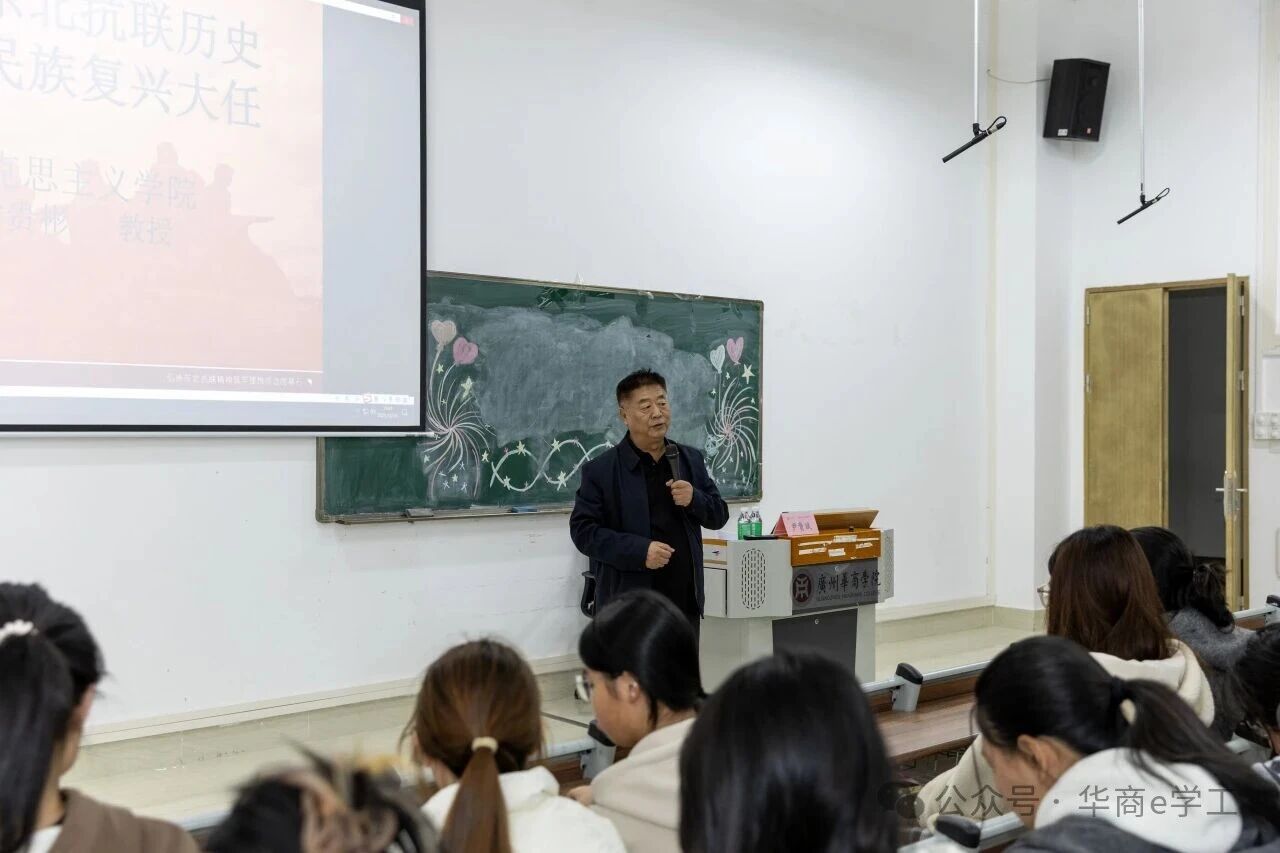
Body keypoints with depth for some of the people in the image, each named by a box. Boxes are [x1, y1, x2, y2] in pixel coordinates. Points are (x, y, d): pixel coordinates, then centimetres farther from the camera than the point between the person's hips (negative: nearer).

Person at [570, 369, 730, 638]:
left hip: (685, 600, 5)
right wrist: (639, 550, -20)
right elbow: (583, 530, -8)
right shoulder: (601, 470, -5)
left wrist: (694, 499, -9)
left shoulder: (690, 459, 10)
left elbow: (719, 516, 13)